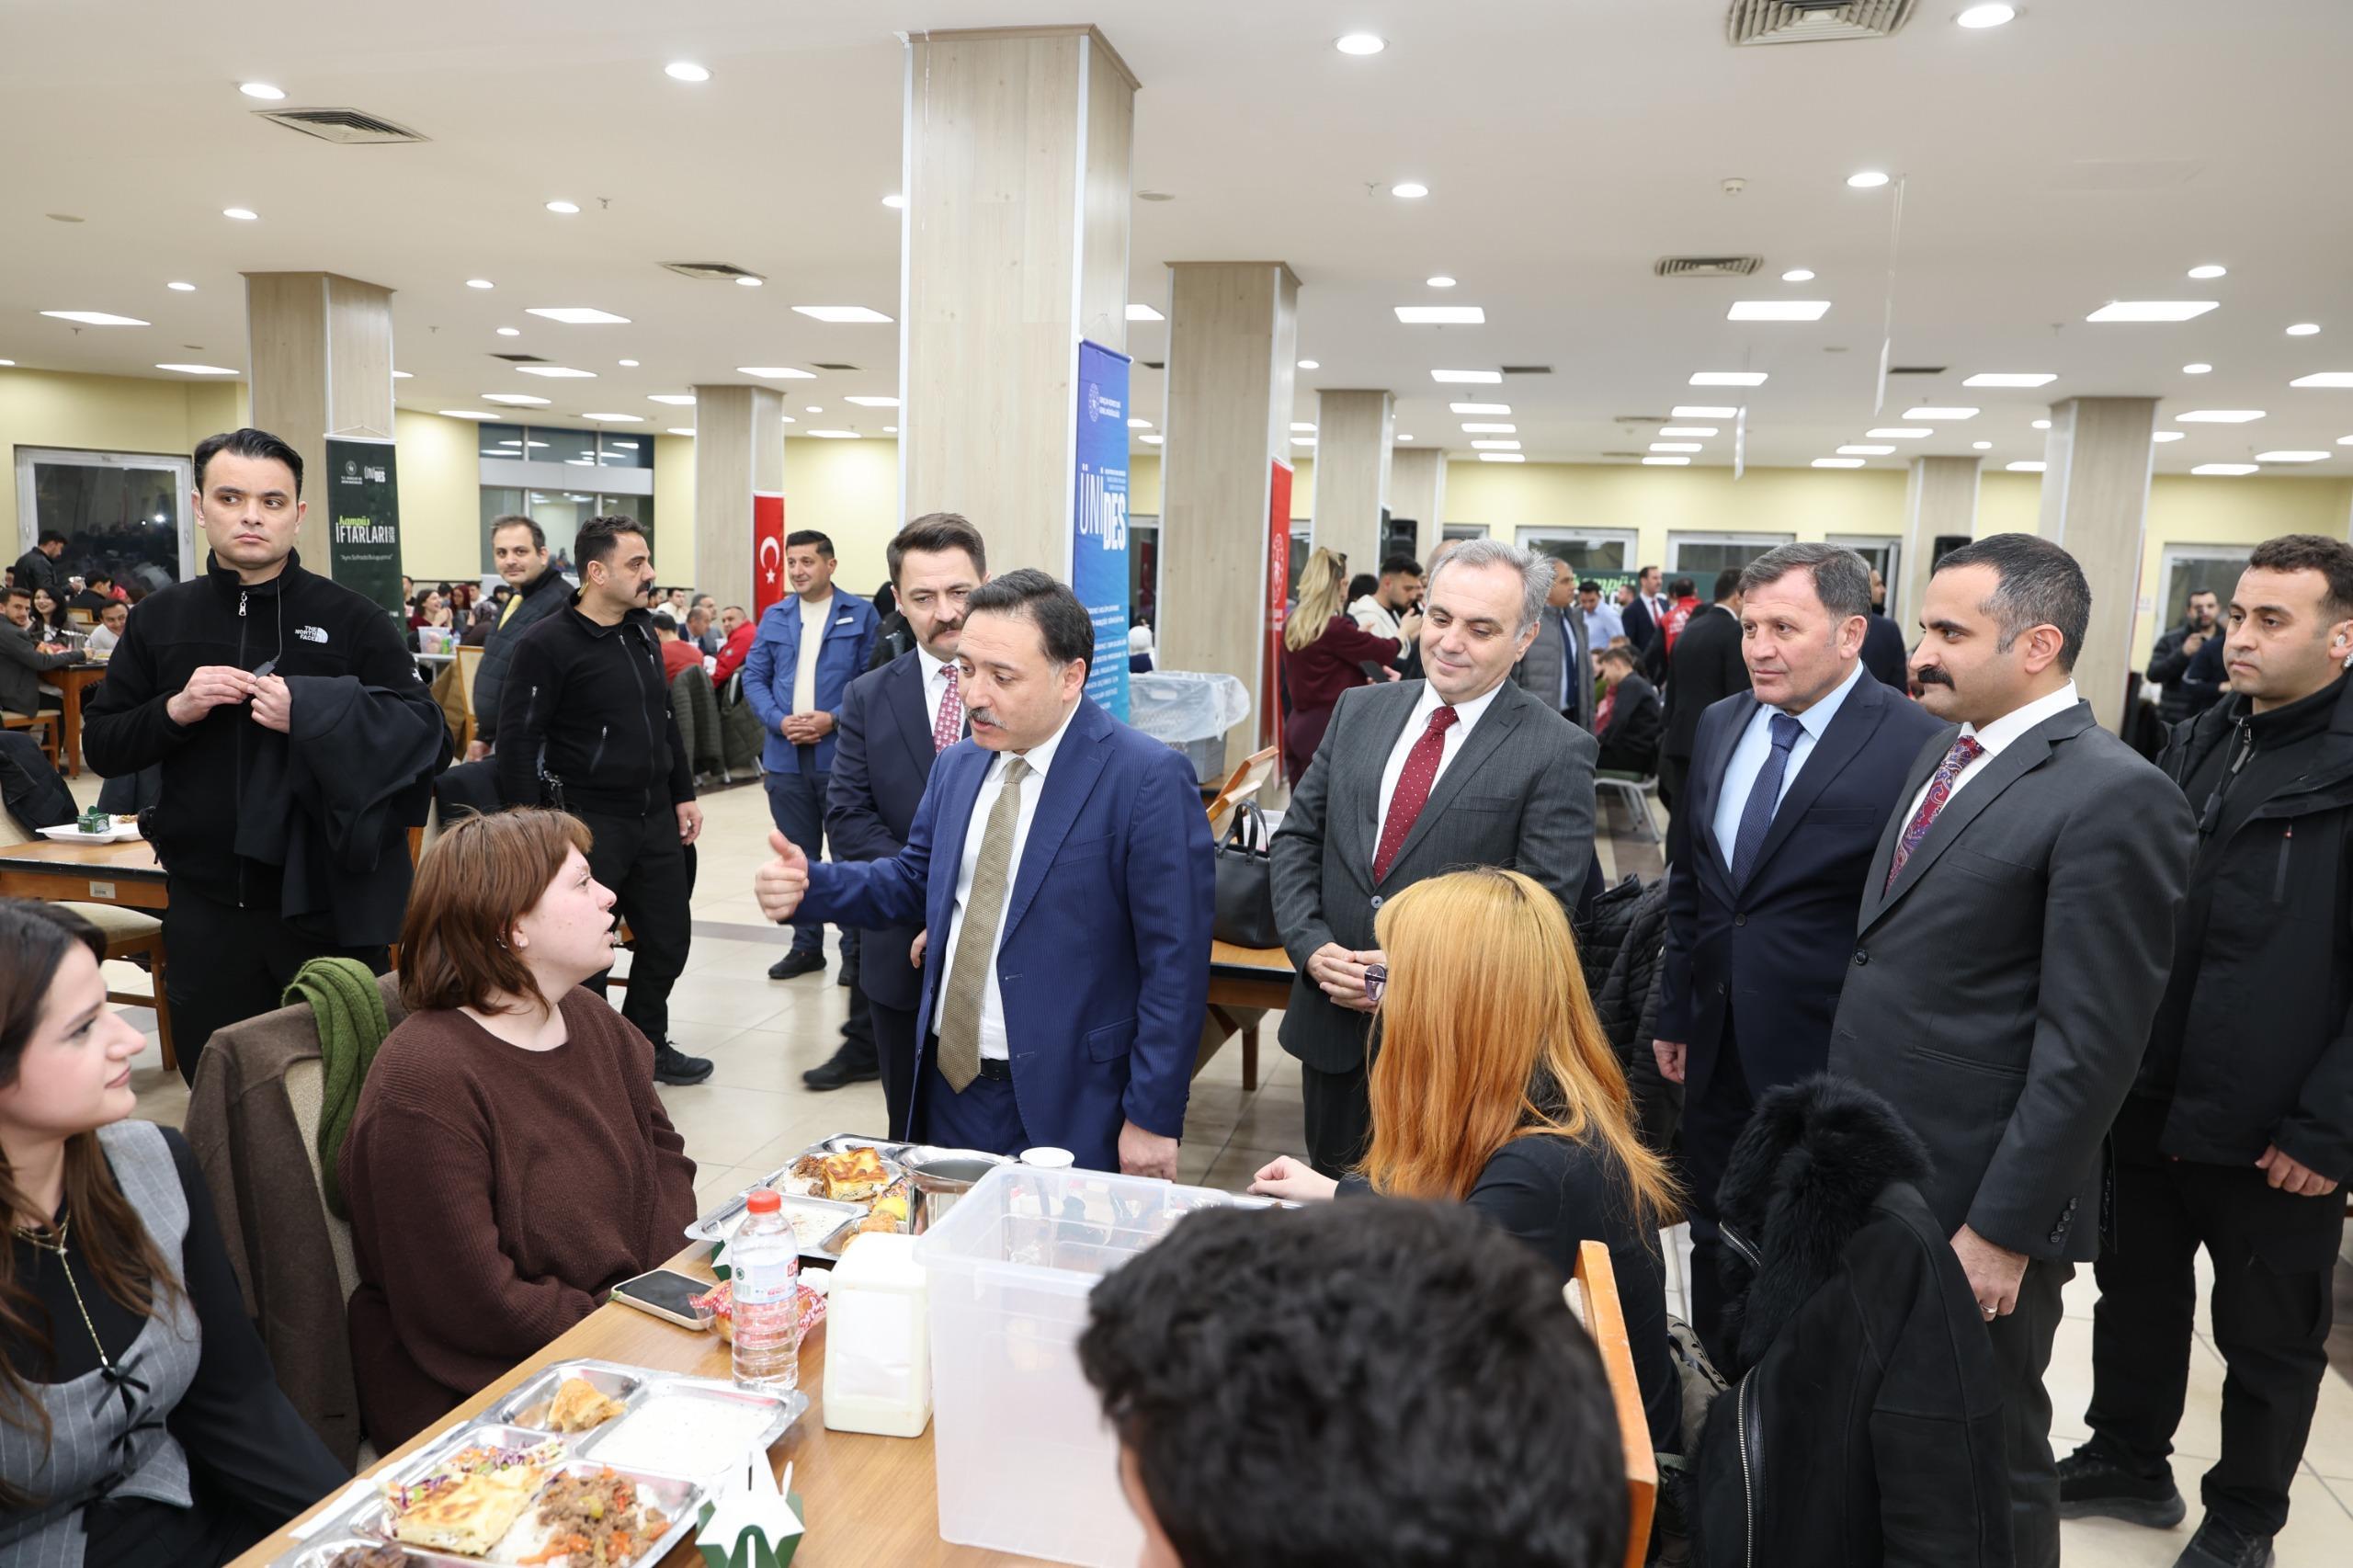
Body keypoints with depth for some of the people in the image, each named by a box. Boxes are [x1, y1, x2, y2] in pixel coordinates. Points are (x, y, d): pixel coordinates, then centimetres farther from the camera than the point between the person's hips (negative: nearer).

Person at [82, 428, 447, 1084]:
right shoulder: (160, 619, 7)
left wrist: (314, 715, -21)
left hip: (330, 901, -3)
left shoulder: (352, 618, -3)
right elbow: (101, 747, 9)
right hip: (206, 906, 3)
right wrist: (175, 710, -10)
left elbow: (428, 735, -7)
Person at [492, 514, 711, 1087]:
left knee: (668, 938, 13)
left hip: (656, 820, 7)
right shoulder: (546, 645, -11)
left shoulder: (642, 631, 11)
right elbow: (518, 741, -12)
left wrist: (683, 794, 16)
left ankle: (646, 1045, 33)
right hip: (588, 824, -7)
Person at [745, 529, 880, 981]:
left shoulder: (860, 613, 0)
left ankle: (856, 948, 13)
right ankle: (806, 946, 23)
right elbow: (754, 677, 9)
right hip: (786, 754, 4)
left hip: (841, 753, -4)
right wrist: (779, 720, -8)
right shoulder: (774, 617, 11)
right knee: (797, 855, 12)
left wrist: (834, 719, -15)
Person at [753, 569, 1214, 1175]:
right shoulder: (957, 766, 6)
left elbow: (1174, 963, -15)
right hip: (948, 1084, 6)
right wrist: (809, 884, -2)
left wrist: (1154, 1119, -14)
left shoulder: (1150, 779, -16)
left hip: (1066, 1108, -6)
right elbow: (916, 880, 17)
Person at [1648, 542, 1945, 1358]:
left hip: (1827, 1062, -6)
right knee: (1715, 1235, 20)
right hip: (1718, 1049, 6)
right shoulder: (1720, 723, 5)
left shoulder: (1914, 746, -17)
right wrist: (1676, 1012, 13)